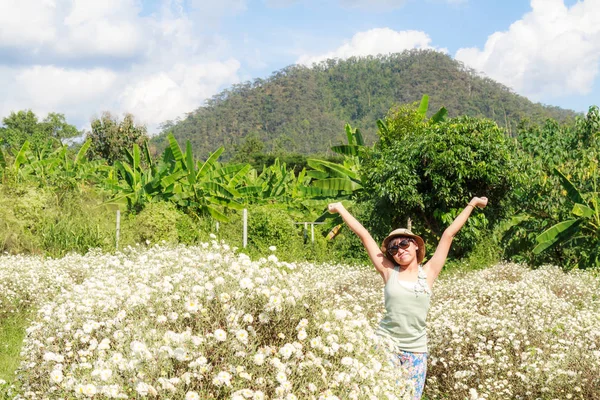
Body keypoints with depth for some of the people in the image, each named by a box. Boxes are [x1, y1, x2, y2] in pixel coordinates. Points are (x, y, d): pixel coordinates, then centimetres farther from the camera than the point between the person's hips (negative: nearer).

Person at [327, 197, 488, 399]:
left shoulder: (428, 273, 3)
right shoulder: (389, 272, 1)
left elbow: (449, 234, 4)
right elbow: (364, 235, 3)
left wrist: (472, 204, 12)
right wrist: (340, 209, 12)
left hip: (415, 351, 1)